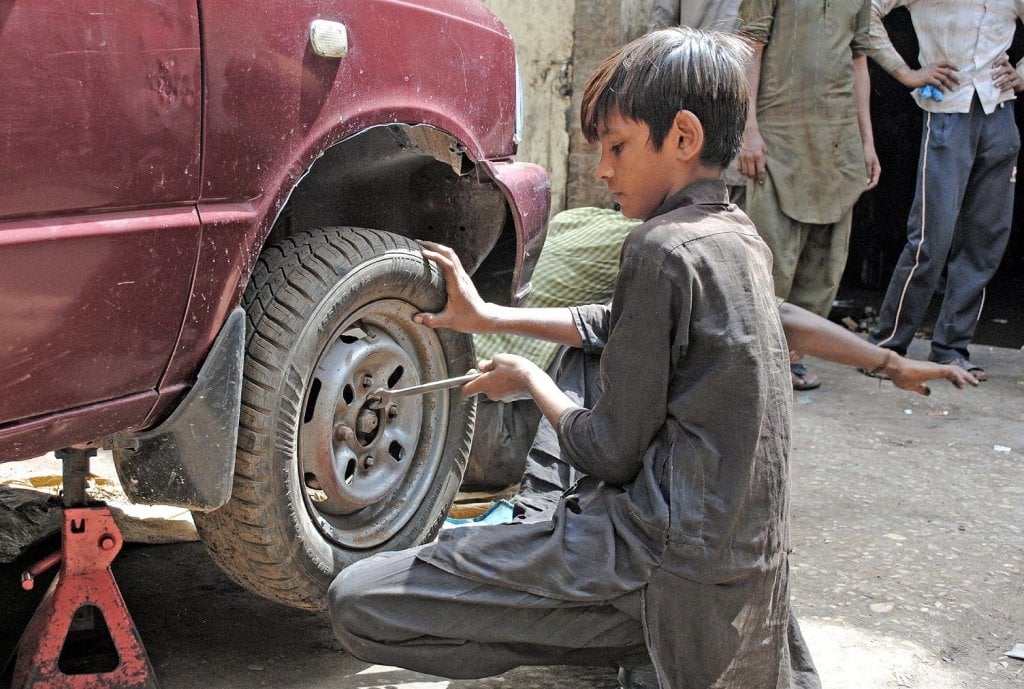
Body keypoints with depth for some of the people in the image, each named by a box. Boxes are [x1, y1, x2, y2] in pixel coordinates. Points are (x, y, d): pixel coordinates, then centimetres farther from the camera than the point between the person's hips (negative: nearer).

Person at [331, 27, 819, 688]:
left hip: (671, 558, -9)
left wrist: (528, 379, 4)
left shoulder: (664, 248, -17)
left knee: (357, 603, -13)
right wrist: (489, 316, 28)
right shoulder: (740, 236, 10)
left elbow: (608, 454, -14)